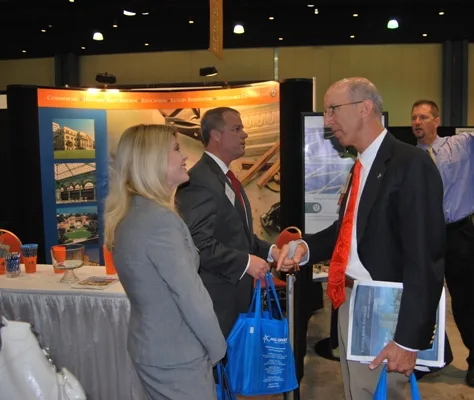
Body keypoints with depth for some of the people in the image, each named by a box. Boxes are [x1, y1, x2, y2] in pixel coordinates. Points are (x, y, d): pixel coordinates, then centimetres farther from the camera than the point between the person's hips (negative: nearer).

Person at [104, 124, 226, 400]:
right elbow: (191, 296, -22)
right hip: (176, 355, -9)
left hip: (150, 346, 9)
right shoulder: (160, 219, -24)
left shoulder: (129, 214, 5)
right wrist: (218, 347, -7)